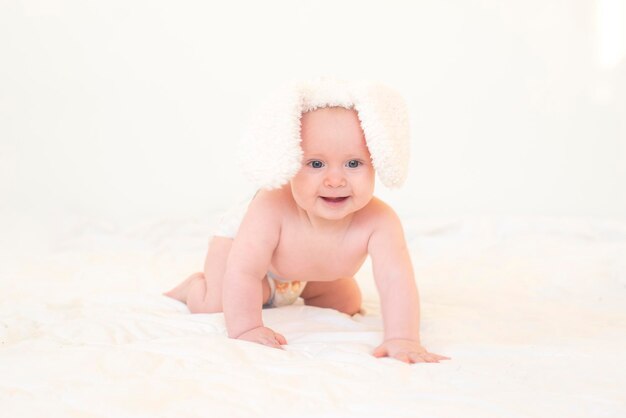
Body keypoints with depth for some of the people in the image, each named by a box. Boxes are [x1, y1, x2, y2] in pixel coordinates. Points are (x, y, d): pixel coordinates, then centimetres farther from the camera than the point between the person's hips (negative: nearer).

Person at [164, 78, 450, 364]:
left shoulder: (378, 221, -42)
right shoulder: (272, 208, -48)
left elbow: (396, 281, -50)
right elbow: (242, 273, -46)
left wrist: (402, 339, -62)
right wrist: (245, 329, -51)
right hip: (241, 238, -4)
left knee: (348, 304, 17)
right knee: (214, 307, -18)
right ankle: (195, 286, 19)